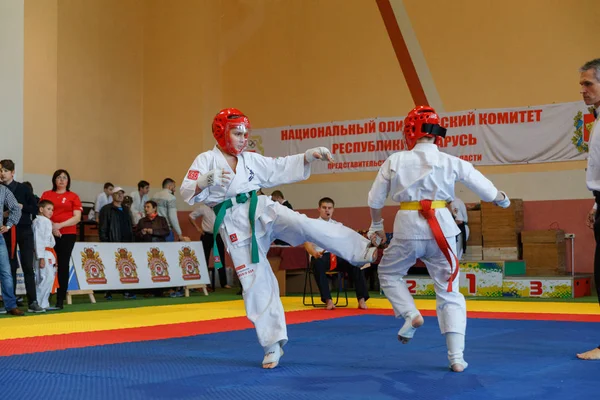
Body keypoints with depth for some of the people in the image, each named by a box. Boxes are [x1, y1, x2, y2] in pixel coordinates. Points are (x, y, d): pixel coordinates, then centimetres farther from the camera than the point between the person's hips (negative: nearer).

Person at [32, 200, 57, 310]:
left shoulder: (47, 221, 18)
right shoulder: (40, 221, -10)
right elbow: (38, 240, -16)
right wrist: (41, 258, -20)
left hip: (49, 254, 10)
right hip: (43, 254, -10)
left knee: (49, 278, 10)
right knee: (47, 278, -13)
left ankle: (44, 303, 16)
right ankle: (39, 303, -8)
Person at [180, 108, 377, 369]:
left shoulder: (251, 159, 11)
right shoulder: (206, 160, -2)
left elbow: (282, 169, 17)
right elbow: (186, 192, -11)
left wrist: (309, 155, 4)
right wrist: (206, 180, -31)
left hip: (261, 209, 3)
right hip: (235, 225, -3)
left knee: (305, 226, -24)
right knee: (256, 284, -2)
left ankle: (366, 251, -29)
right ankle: (272, 344, 9)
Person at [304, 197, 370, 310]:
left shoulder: (338, 225, 19)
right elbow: (307, 243, -9)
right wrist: (314, 253, -32)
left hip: (336, 255, 3)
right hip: (319, 256, -3)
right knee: (318, 264, -40)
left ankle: (361, 299, -23)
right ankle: (328, 300, -37)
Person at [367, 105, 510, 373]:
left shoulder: (395, 161, 0)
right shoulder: (450, 162, 1)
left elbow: (375, 199, 7)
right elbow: (486, 190, 7)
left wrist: (376, 226, 26)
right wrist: (503, 200, 30)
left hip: (408, 227, -1)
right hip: (441, 227, 1)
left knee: (388, 273, 27)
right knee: (449, 292, 10)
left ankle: (411, 314, 3)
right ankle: (457, 357, 7)